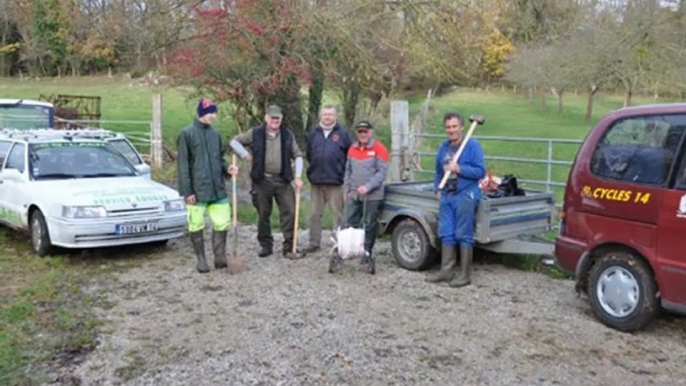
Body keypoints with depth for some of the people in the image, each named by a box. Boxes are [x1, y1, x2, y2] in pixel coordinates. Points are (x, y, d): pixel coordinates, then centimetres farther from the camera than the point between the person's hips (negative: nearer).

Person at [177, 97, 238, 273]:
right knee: (196, 226, 5)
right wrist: (187, 191, -11)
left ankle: (220, 258, 16)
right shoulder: (187, 134, -6)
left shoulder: (215, 133, 9)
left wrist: (227, 168, -2)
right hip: (197, 191, -5)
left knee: (223, 222, 3)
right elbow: (183, 165, -8)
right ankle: (201, 260, 18)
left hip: (217, 189, 5)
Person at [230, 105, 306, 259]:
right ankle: (266, 246, 22)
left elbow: (298, 155, 9)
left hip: (282, 180, 1)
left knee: (290, 212, -5)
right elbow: (234, 141, 7)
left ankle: (289, 248, 2)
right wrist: (245, 155, -5)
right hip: (262, 181, -1)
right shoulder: (256, 133, 0)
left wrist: (298, 176, -1)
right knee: (263, 214, 7)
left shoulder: (288, 135, 6)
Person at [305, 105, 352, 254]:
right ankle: (314, 243, 17)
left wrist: (344, 172, 1)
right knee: (315, 214, 9)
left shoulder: (342, 133, 1)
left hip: (335, 181, -3)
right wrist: (312, 169, 13)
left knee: (338, 214, 1)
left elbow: (350, 155, 4)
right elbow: (308, 154, 18)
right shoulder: (314, 133, 9)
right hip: (316, 180, 3)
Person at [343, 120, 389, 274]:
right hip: (353, 195, 5)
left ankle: (367, 254, 14)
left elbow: (382, 172, -12)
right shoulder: (352, 149, 12)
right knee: (350, 224, 7)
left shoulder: (379, 149, -6)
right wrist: (347, 190, 11)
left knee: (369, 226, 3)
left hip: (372, 196, -5)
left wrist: (368, 187, -20)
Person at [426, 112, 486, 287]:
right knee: (446, 234, 8)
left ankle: (465, 275, 6)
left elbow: (480, 171, -12)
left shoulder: (472, 145, -7)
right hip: (446, 196, 7)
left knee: (464, 236, -2)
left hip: (465, 196, -7)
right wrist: (437, 189, 13)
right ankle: (446, 271, 17)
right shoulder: (444, 147, 13)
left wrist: (459, 169, -19)